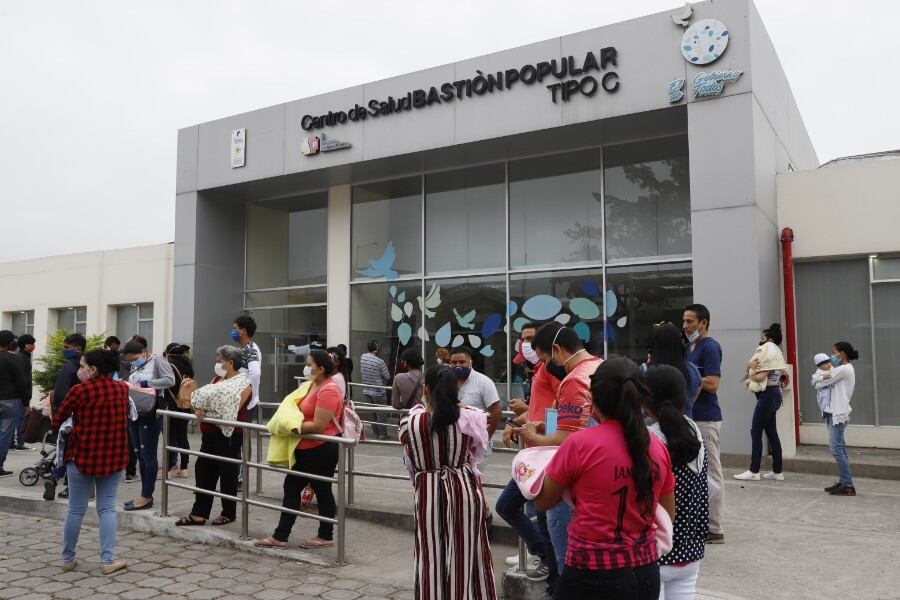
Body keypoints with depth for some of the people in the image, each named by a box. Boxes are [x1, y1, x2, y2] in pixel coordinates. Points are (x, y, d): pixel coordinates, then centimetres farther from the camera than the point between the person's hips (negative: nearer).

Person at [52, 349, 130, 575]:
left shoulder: (80, 391, -12)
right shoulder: (122, 389, 0)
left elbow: (58, 420, -1)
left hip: (82, 456, -2)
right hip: (113, 456, 2)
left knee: (76, 509, 11)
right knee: (107, 508, 8)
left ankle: (68, 558, 24)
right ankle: (108, 560, 5)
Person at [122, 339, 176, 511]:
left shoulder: (158, 361, -6)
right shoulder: (135, 367, 16)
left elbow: (170, 381, -19)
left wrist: (145, 384, -20)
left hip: (151, 414, -8)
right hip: (135, 413, 8)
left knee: (148, 455, -2)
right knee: (140, 455, 12)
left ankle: (147, 496, 6)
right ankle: (145, 495, 20)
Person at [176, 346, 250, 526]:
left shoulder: (243, 383, -10)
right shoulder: (219, 378, 14)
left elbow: (233, 410, -18)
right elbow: (203, 397, 10)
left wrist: (209, 413, -15)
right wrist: (198, 408, -11)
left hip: (228, 434, -8)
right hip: (210, 433, 8)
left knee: (227, 473, 4)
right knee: (203, 470, 7)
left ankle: (229, 513, 18)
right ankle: (199, 514, 12)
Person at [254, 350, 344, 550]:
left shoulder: (328, 390, -21)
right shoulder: (313, 385, 9)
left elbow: (318, 425, -25)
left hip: (321, 449, -10)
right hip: (306, 448, 10)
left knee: (322, 491, 5)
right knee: (291, 487, 10)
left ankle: (326, 537, 22)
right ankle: (280, 536, 18)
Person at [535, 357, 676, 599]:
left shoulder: (580, 444, -16)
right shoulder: (658, 447, -2)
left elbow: (543, 501, -2)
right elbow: (668, 515, 11)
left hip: (592, 575, -4)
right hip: (646, 573, 4)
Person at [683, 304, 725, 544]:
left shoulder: (710, 347, -13)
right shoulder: (690, 346, 15)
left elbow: (712, 384, -22)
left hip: (706, 419, -9)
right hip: (692, 417, 9)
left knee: (711, 474, -2)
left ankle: (715, 529, 6)